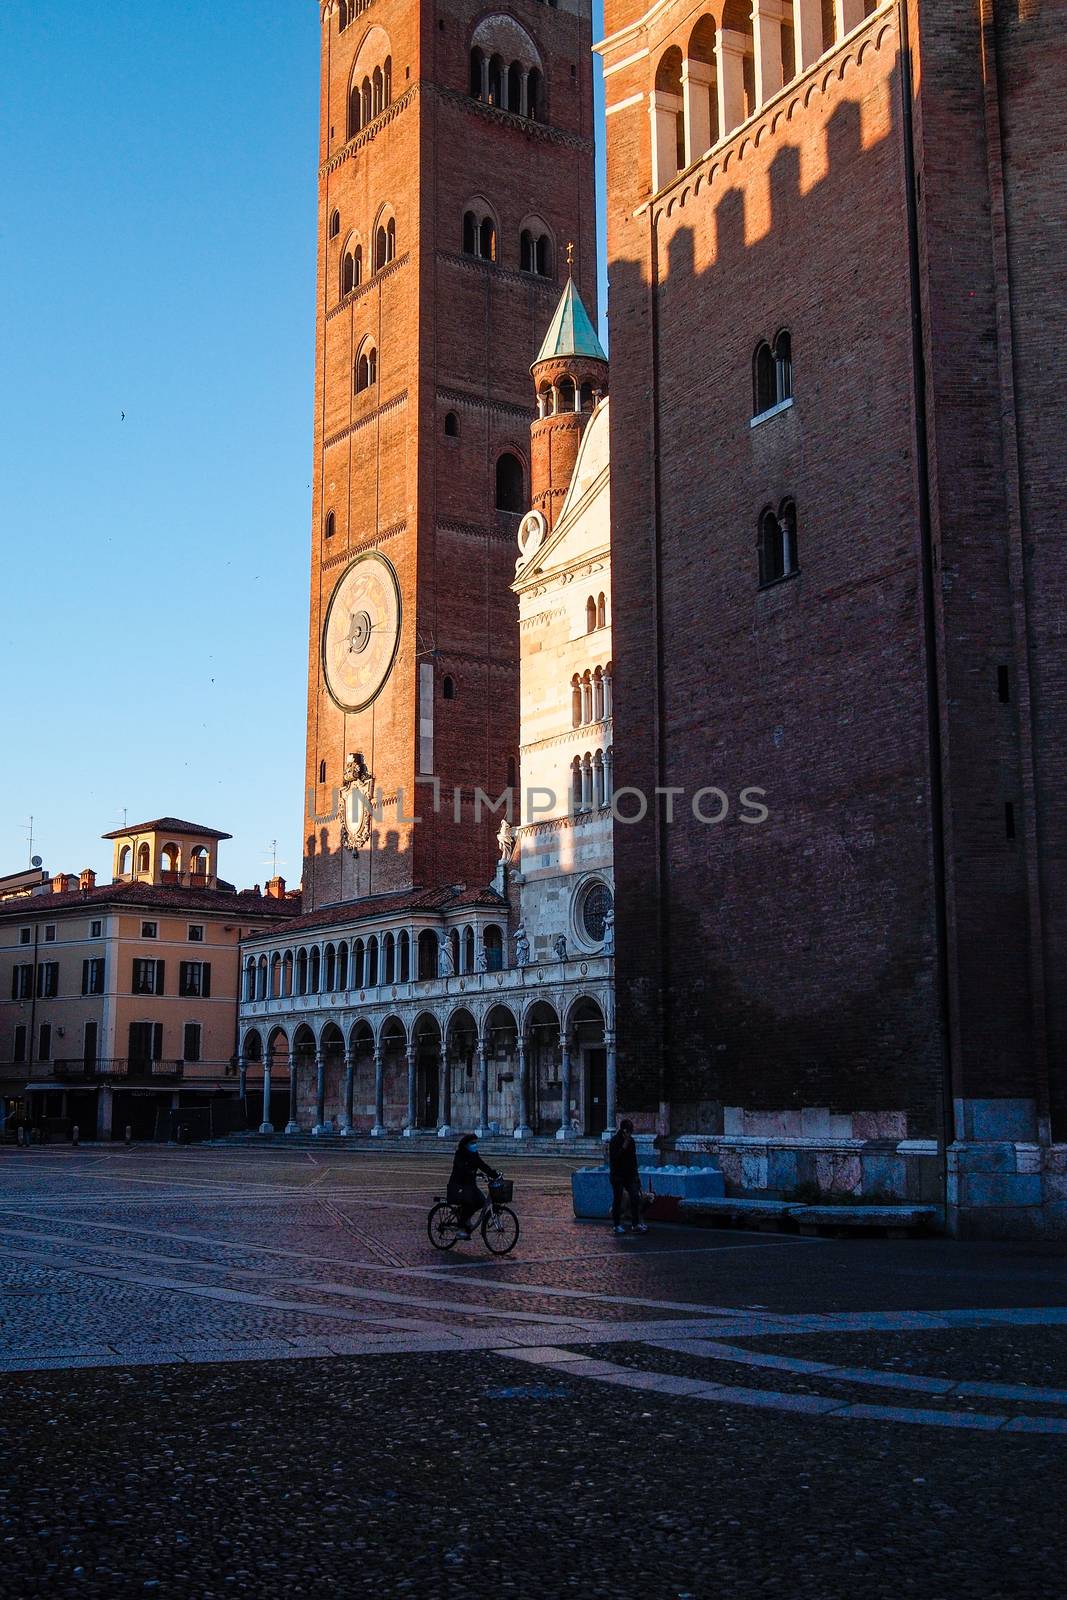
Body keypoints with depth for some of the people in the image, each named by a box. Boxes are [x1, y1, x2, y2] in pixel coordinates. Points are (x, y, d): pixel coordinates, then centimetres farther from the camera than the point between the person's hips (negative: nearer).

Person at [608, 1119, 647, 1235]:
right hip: (617, 1175, -6)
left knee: (635, 1197, -2)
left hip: (629, 1174, 6)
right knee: (617, 1199, 3)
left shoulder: (631, 1140, 8)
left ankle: (636, 1224, 2)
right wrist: (623, 1147, -25)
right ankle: (616, 1225, 13)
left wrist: (635, 1173, 16)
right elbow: (613, 1158, -19)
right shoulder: (615, 1140, -11)